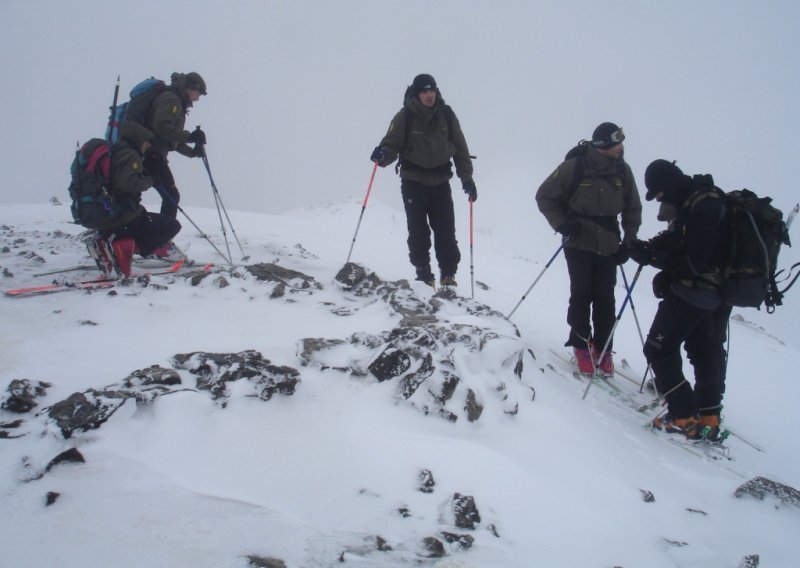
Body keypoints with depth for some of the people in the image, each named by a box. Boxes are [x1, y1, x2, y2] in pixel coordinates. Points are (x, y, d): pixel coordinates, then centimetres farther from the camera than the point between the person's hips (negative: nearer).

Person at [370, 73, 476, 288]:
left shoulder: (447, 115, 2)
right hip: (413, 181, -2)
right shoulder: (404, 117, -5)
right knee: (418, 231, -1)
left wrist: (467, 178, 7)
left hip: (440, 181, 2)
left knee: (445, 230, -1)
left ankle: (448, 274, 10)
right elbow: (392, 144, -4)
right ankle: (423, 273, 10)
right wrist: (383, 155, -28)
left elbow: (460, 148, 8)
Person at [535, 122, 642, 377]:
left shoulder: (622, 170, -4)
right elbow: (544, 196, -3)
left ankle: (603, 349, 18)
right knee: (581, 295, 0)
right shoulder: (573, 167, -15)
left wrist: (628, 242, 3)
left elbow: (633, 209, 9)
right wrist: (562, 225, -11)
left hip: (609, 247, 3)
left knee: (605, 298, 5)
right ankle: (582, 345, 17)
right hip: (579, 244, -3)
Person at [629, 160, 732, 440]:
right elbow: (678, 237, 12)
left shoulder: (703, 209, -26)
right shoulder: (698, 200, 5)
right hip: (716, 296, 10)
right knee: (707, 352, 17)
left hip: (690, 295, -10)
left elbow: (695, 263, -27)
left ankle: (684, 418, -2)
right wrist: (651, 247, -5)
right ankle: (708, 417, 27)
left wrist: (653, 256, -20)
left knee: (659, 349, -1)